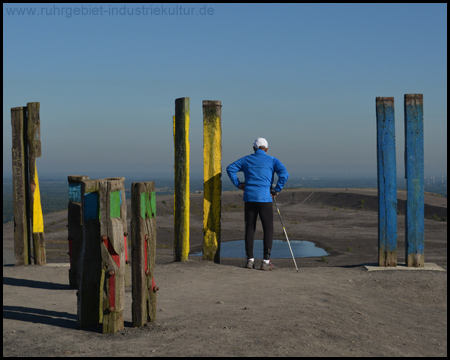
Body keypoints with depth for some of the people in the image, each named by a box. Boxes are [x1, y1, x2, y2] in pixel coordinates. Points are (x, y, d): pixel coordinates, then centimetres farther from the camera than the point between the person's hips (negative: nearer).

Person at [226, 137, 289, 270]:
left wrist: (238, 183, 7)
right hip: (264, 198, -3)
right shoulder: (272, 160, 6)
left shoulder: (246, 159, 13)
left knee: (250, 229, 9)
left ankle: (250, 259, 10)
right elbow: (284, 174, -8)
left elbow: (230, 168, 5)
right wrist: (276, 190, -2)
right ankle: (266, 261, -3)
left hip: (249, 198, 3)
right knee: (268, 229, 2)